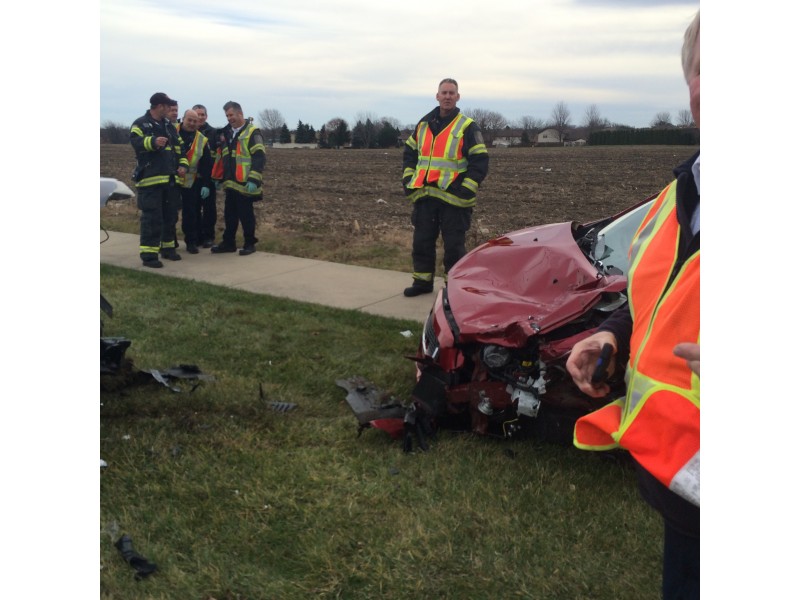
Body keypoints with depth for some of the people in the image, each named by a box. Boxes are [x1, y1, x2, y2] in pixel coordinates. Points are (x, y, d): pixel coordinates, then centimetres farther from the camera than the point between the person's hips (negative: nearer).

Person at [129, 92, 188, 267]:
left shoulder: (169, 126, 19)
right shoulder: (140, 124, -5)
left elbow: (178, 147, 24)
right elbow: (136, 142, -22)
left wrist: (182, 164, 6)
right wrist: (153, 142, -42)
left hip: (170, 179, 8)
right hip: (150, 180, -7)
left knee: (171, 216, 14)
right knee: (151, 218, -11)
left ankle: (168, 248, 27)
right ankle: (148, 254, -8)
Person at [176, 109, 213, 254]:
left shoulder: (202, 140, 3)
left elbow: (207, 165, 4)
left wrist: (206, 184, -1)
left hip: (191, 183, 1)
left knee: (191, 214, 5)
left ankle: (191, 242, 15)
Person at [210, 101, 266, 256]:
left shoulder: (252, 132, -8)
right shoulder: (226, 132, 16)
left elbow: (259, 158, -15)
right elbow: (221, 157, 22)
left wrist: (253, 180, -22)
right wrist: (219, 178, 19)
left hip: (245, 184, -7)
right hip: (230, 183, 7)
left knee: (246, 215, 1)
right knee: (230, 215, 13)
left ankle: (250, 244, 13)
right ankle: (228, 243, 23)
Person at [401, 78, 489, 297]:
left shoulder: (467, 127, -3)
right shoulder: (424, 124, 12)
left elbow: (480, 161, -7)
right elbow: (409, 152, 23)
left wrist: (466, 190, -14)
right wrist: (408, 180, 11)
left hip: (453, 197, -5)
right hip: (424, 196, 5)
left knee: (454, 245, -1)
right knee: (421, 241, 10)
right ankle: (422, 281, 23)